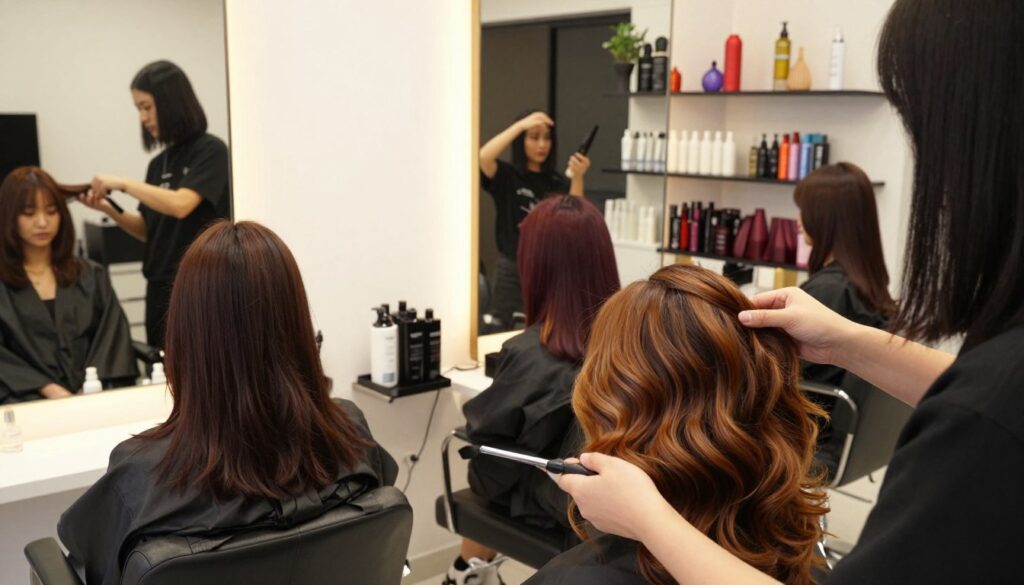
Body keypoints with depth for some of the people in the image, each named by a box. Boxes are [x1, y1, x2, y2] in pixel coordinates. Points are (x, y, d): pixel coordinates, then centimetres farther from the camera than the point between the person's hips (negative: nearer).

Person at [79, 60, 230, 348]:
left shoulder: (210, 150, -8)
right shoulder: (159, 164, 12)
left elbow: (180, 205, -21)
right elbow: (149, 230, 16)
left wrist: (122, 183, -14)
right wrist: (108, 208, 1)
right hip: (160, 289, 7)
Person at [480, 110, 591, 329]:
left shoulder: (558, 181, 5)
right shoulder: (505, 176, -1)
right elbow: (483, 157, -21)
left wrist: (577, 178, -21)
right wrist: (521, 124, -21)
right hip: (513, 270, -2)